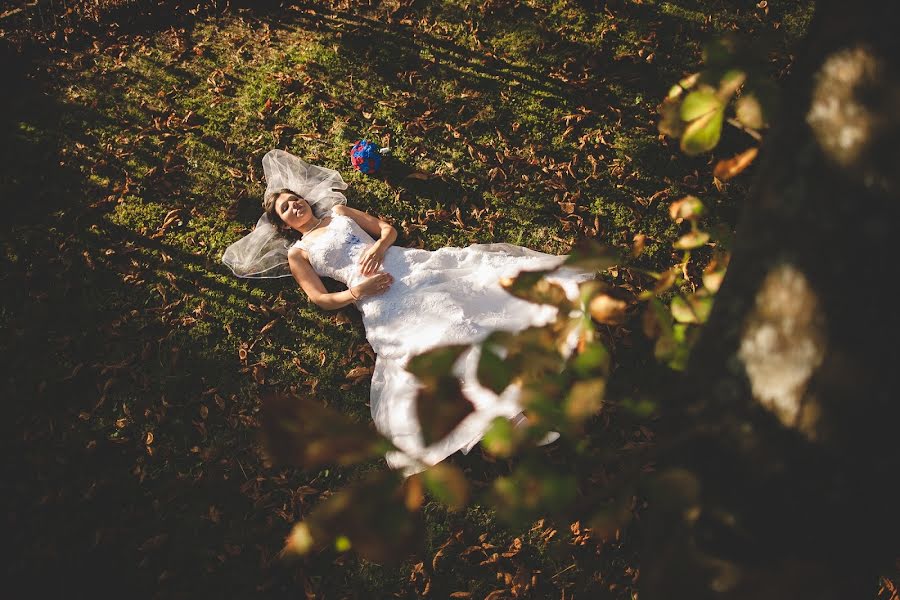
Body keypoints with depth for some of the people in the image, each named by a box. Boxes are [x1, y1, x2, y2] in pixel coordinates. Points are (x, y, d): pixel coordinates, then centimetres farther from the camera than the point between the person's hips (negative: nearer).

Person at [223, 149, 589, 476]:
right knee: (427, 346, -26)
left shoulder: (338, 211, 25)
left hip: (405, 264, 5)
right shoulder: (296, 253, 15)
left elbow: (388, 229, 21)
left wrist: (378, 246, -1)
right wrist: (356, 292, -13)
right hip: (378, 299, -5)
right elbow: (319, 298, 4)